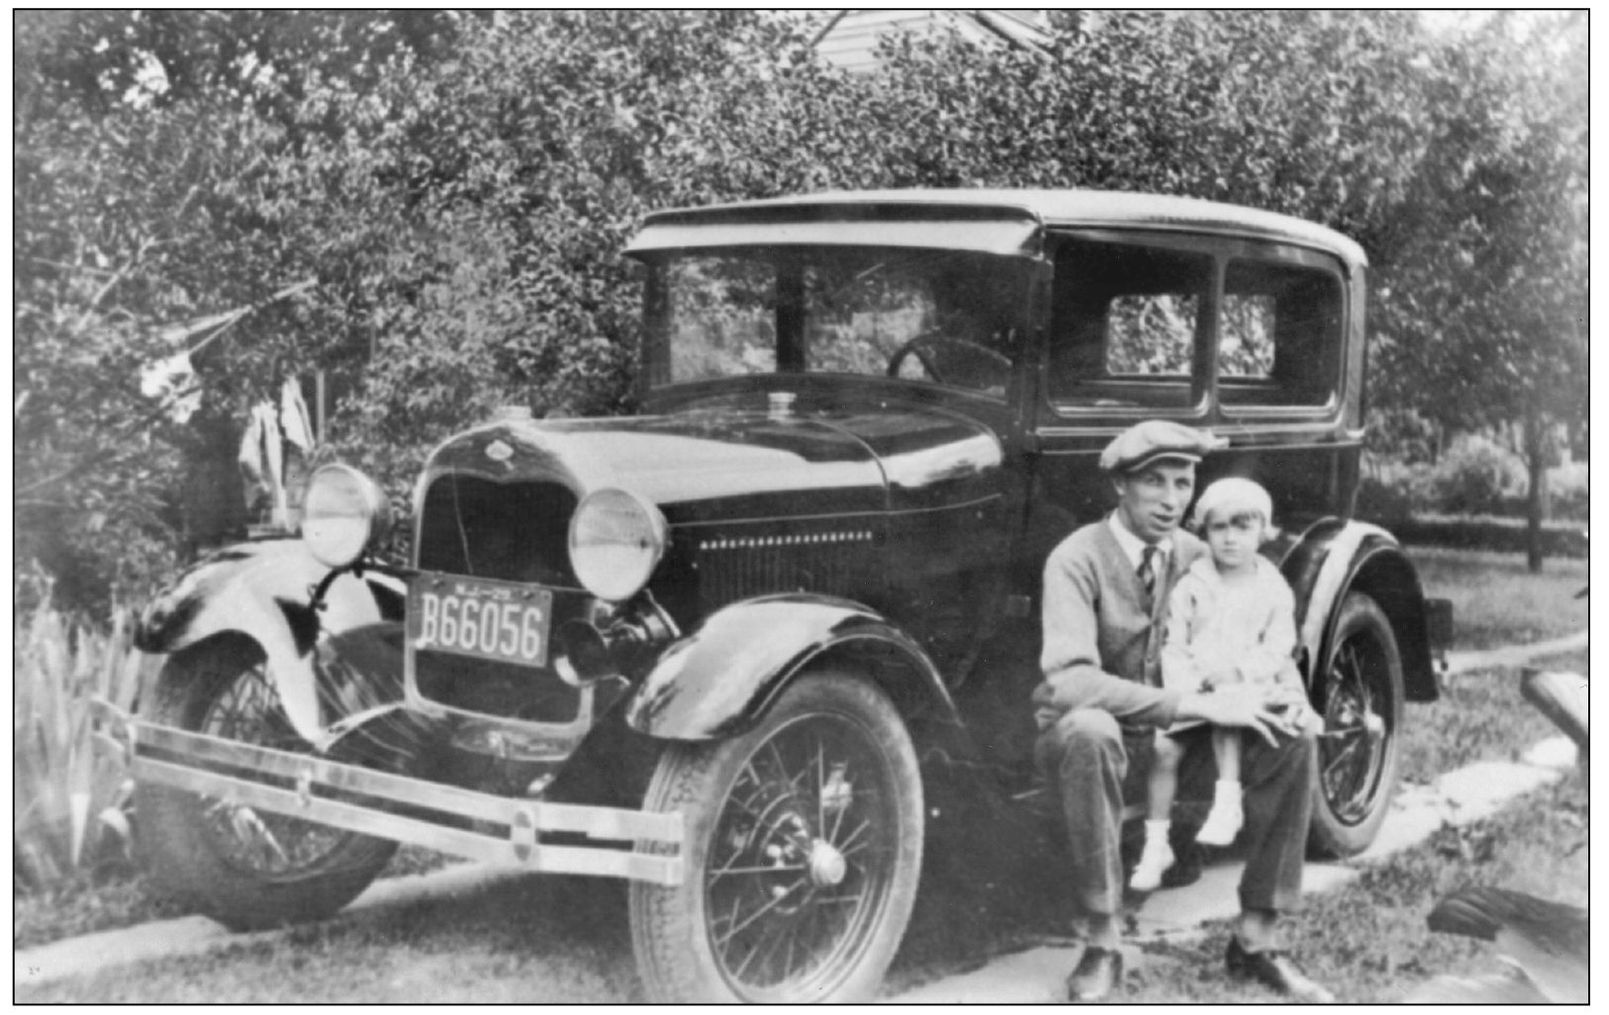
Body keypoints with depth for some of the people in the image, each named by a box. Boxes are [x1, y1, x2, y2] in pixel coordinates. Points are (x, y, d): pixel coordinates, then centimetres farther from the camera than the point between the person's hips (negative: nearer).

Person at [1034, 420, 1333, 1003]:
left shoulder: (1195, 557, -1)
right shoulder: (1078, 560, -19)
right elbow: (1066, 682, -33)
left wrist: (1276, 697, -19)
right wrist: (1198, 704, -36)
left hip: (1172, 741, 5)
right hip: (1088, 743, -5)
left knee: (1291, 737, -14)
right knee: (1088, 728, -39)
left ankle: (1257, 938, -3)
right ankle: (1103, 945, -25)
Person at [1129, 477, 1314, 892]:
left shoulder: (1274, 589, 1)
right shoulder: (1190, 585, 0)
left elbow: (1277, 651, -3)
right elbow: (1173, 645, -1)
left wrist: (1235, 671, -19)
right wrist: (1186, 689, -17)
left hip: (1252, 684, 0)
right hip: (1191, 687, 1)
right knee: (1164, 748, -17)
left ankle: (1228, 801, -27)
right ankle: (1155, 844, -8)